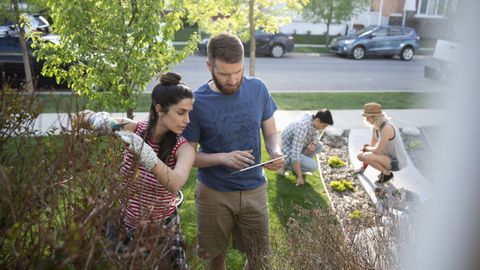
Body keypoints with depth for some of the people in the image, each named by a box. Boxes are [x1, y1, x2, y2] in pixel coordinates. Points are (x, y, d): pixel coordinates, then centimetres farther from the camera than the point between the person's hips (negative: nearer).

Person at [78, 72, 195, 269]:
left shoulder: (183, 148, -20)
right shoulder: (134, 130, -14)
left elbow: (175, 184, -39)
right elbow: (82, 118, -7)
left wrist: (143, 151, -51)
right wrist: (99, 119, -30)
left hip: (161, 231, -1)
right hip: (123, 225, 2)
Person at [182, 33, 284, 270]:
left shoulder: (258, 89, -7)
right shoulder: (197, 102, -16)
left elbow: (271, 134, 2)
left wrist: (276, 152, -20)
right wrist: (223, 158, -27)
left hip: (254, 190, 2)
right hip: (213, 193, -2)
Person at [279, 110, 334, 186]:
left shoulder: (310, 117, -8)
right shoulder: (302, 129, -34)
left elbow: (316, 134, 11)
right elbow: (295, 155, -35)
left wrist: (314, 143, -13)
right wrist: (299, 177, -30)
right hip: (287, 153, -9)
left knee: (319, 145, 3)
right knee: (313, 166, -19)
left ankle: (297, 167, 10)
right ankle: (285, 165, -1)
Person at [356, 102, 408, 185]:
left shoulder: (387, 128, -30)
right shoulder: (375, 126, -2)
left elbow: (377, 150, -28)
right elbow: (372, 145, 7)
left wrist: (366, 147, -6)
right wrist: (364, 166, 8)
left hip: (397, 162, -9)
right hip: (389, 157, 9)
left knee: (366, 156, -27)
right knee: (360, 155, 3)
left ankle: (387, 173, -4)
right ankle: (385, 170, 10)